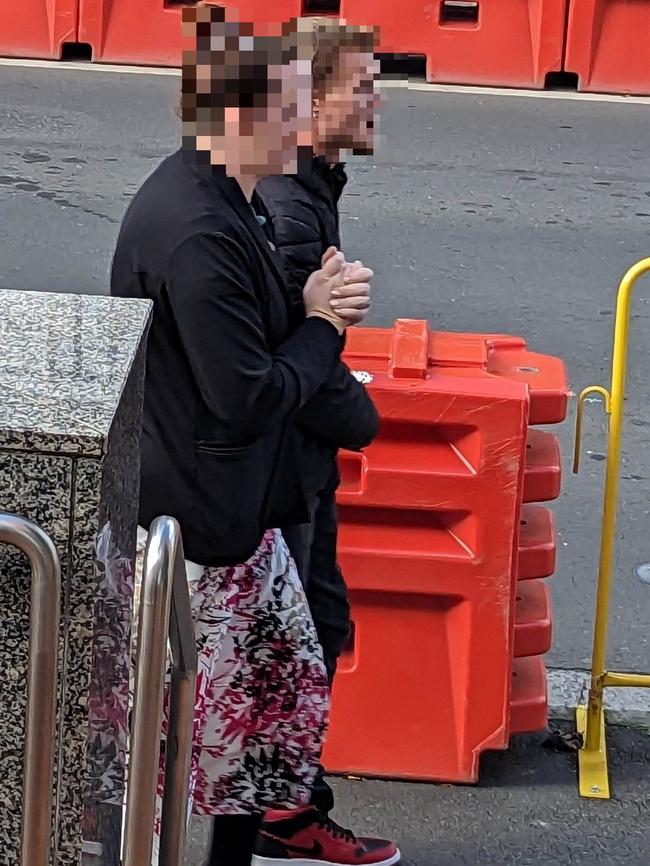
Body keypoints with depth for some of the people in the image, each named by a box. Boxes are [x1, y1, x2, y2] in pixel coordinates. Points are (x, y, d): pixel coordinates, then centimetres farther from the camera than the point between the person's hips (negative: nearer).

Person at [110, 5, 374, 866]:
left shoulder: (203, 199, 7)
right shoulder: (200, 237, -26)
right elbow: (249, 399, -25)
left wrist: (312, 310, -3)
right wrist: (322, 326, -9)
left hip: (225, 507, 10)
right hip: (199, 524, -10)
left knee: (281, 688, 18)